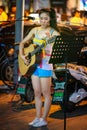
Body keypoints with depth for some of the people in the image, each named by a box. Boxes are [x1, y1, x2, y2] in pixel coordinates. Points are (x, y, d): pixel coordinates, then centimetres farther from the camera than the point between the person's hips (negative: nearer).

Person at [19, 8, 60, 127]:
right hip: (33, 63, 6)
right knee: (37, 92, 11)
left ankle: (44, 119, 10)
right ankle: (38, 117, 20)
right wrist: (22, 55, 1)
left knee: (46, 93, 1)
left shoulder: (53, 33, -9)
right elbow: (23, 43, 15)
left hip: (46, 65, -6)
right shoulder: (35, 30, 7)